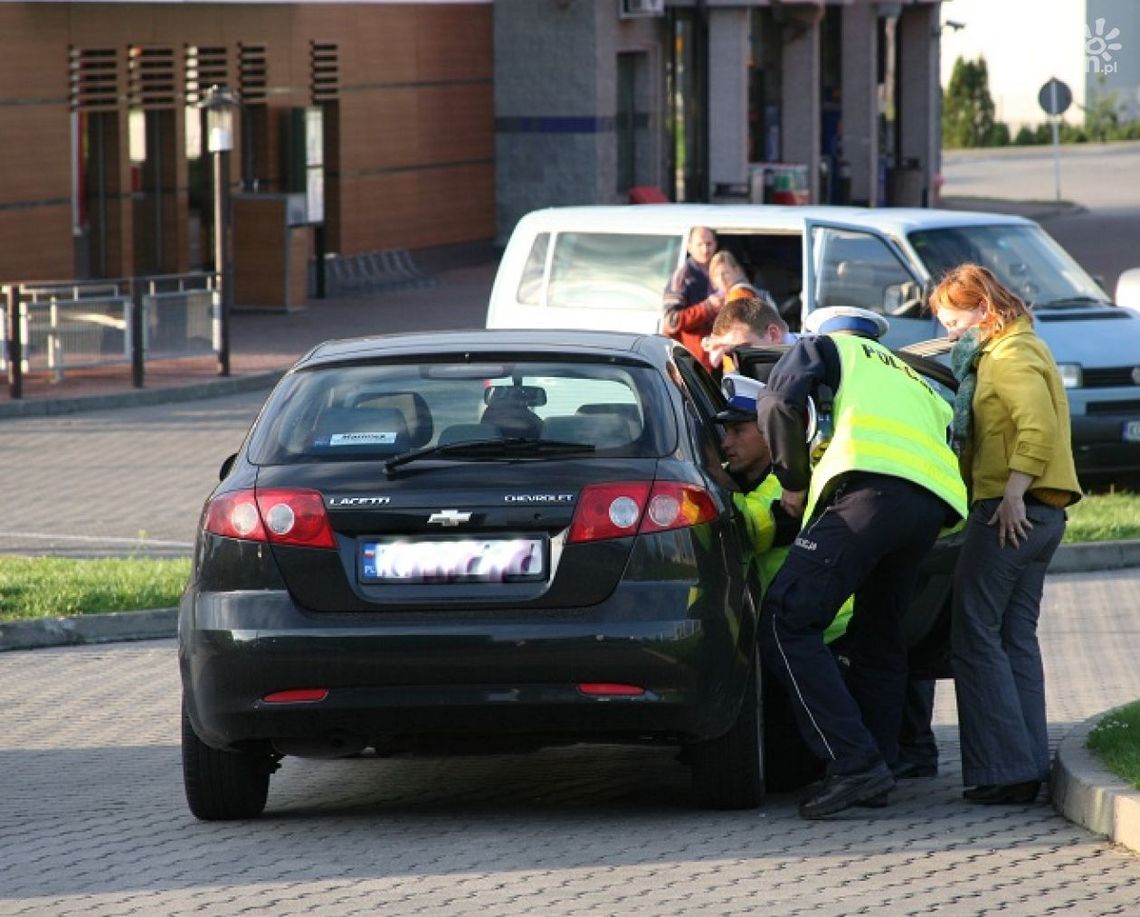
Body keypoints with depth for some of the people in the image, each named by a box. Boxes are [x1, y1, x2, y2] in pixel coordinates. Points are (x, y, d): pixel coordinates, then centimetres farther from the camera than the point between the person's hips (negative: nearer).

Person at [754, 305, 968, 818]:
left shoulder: (825, 346, 24)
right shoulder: (914, 380, 41)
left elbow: (778, 404, 6)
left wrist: (794, 483, 15)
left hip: (872, 487, -7)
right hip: (935, 501, 7)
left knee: (786, 624, -9)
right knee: (878, 636, 21)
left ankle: (855, 762, -19)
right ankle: (878, 772, 16)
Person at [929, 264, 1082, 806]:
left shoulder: (1010, 356, -11)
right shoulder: (1016, 350, 22)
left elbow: (1038, 427, -24)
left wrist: (1013, 495, -25)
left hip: (1014, 510, -10)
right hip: (1040, 512, 10)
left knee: (975, 637, -8)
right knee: (1016, 638, 11)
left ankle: (1003, 770, -11)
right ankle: (1028, 766, 10)